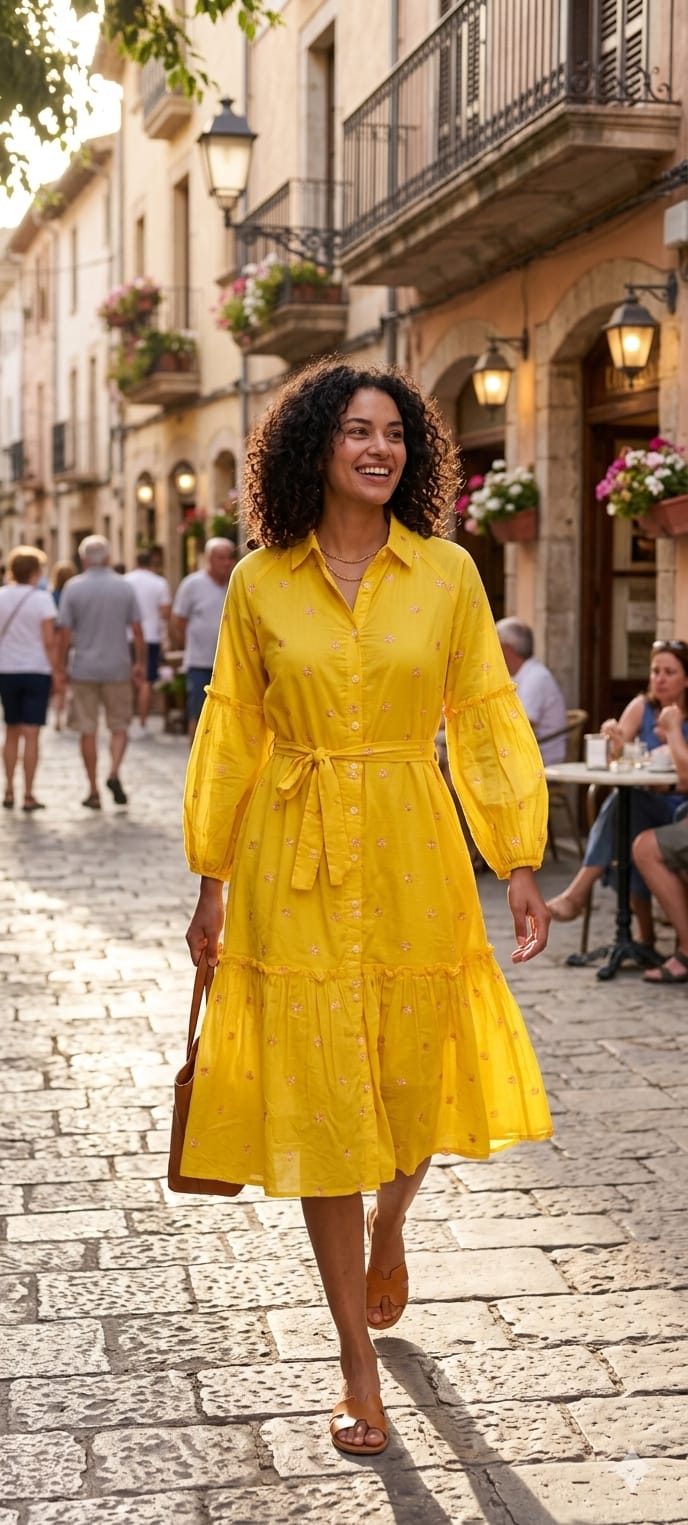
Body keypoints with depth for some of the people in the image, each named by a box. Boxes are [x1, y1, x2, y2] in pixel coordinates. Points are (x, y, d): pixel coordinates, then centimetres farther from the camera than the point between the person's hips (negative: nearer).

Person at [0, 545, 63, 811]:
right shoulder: (41, 598, -10)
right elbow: (49, 641, -12)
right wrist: (56, 673, -5)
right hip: (37, 670, -3)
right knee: (31, 734, -1)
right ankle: (28, 796, -1)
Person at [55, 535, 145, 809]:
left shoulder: (73, 588, -3)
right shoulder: (124, 587, 0)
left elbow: (64, 632, -5)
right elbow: (137, 629, 0)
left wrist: (61, 666, 4)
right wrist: (139, 662, 10)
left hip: (84, 670, 0)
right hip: (118, 668, 1)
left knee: (88, 730, 6)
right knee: (119, 726, 12)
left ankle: (93, 791, 7)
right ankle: (114, 772, -12)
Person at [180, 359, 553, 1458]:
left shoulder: (448, 573, 0)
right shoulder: (260, 583, 1)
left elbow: (486, 719, 2)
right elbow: (232, 736, 5)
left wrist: (520, 866, -3)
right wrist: (211, 887, 4)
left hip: (414, 862, 1)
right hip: (296, 869, 0)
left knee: (413, 1089, 12)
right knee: (319, 1110, 2)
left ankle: (388, 1232, 49)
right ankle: (359, 1368, 15)